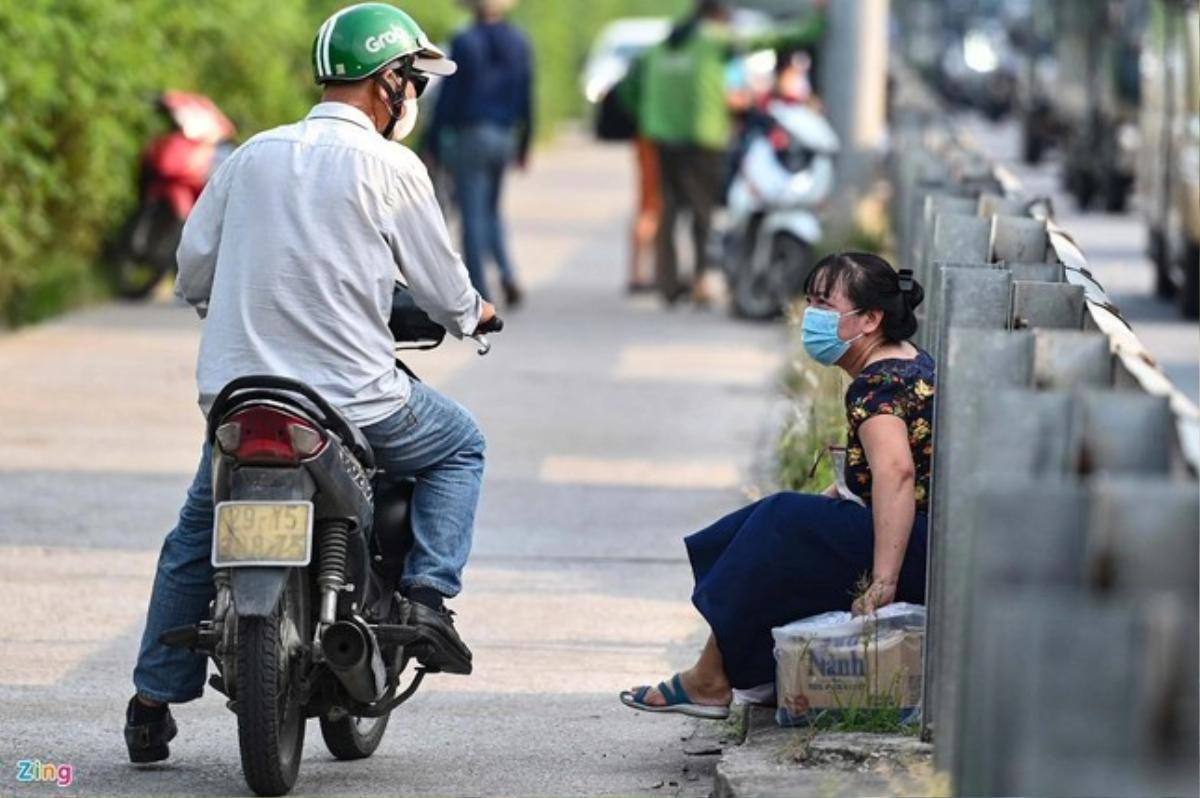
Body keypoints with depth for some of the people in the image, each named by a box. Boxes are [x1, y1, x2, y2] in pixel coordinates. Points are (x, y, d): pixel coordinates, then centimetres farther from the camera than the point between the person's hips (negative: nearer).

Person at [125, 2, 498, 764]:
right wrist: (473, 314, 23)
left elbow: (193, 273, 10)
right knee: (460, 445, 23)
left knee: (194, 540, 23)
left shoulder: (251, 156, 7)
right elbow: (443, 288, 0)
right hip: (352, 399, -4)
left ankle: (154, 702, 20)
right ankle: (428, 594, 5)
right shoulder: (390, 167, -6)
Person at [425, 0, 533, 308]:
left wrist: (432, 142, -4)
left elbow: (449, 96, -11)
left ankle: (480, 293, -1)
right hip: (505, 135, 5)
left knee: (473, 215, 1)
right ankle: (508, 274, -1)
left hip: (469, 135, -5)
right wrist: (524, 144, 15)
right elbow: (526, 97, 7)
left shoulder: (465, 43, -12)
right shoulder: (519, 42, 3)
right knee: (491, 209, 20)